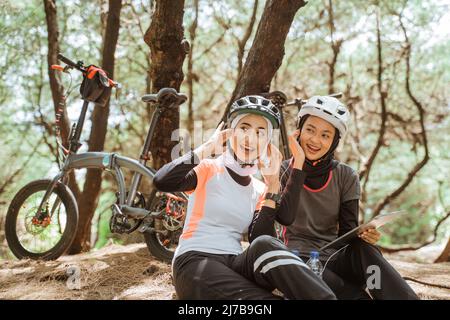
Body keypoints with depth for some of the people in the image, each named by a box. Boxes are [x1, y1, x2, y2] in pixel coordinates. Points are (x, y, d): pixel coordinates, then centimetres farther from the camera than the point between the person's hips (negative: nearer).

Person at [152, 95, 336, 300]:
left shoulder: (259, 190, 16)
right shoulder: (209, 170, 3)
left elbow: (262, 237, -2)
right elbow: (161, 182, -17)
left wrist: (272, 184, 1)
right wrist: (208, 148, -10)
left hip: (234, 265, 4)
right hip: (195, 263, -4)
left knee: (265, 246, -33)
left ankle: (326, 297, -36)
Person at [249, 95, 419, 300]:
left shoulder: (346, 177, 5)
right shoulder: (283, 171, 0)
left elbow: (348, 230, 1)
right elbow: (285, 217, -18)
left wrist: (364, 235, -23)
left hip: (336, 256, 2)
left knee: (364, 249, -33)